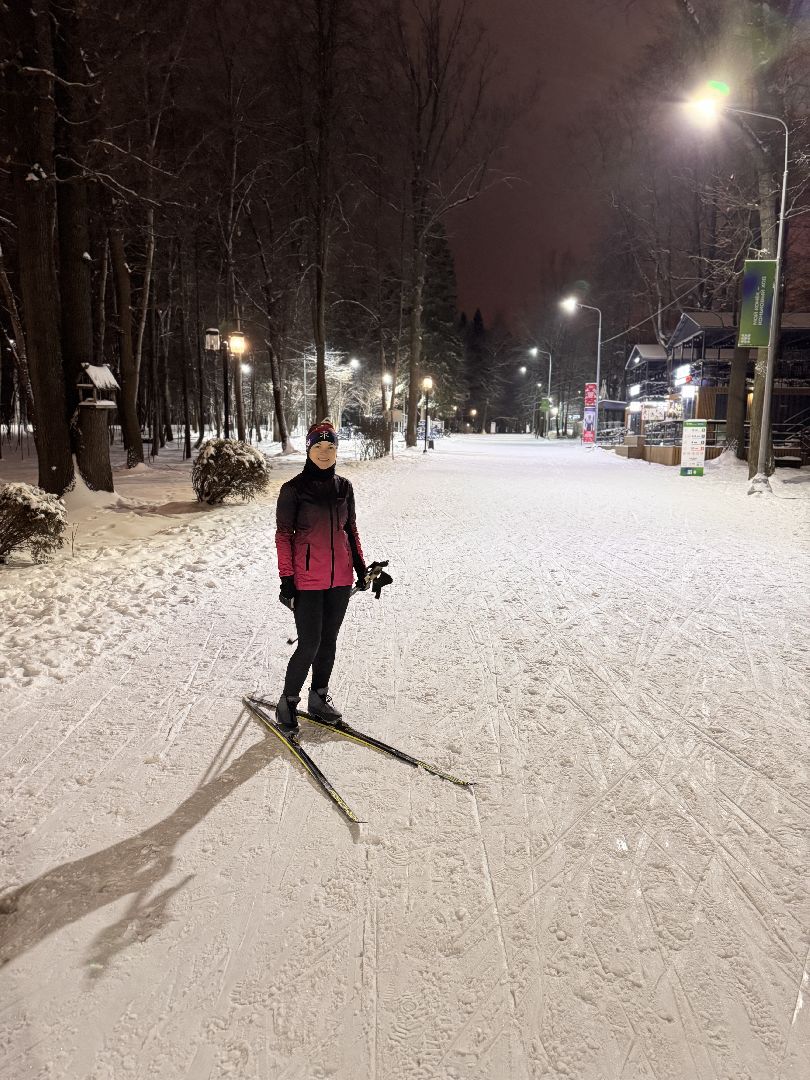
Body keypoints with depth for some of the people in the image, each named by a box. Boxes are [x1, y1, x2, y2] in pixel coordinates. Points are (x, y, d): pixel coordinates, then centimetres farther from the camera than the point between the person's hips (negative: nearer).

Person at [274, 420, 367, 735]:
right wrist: (286, 579, -11)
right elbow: (283, 536, -7)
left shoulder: (343, 487, 6)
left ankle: (319, 697, 30)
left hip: (341, 579, 5)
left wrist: (361, 567, 12)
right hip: (307, 581, -5)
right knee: (309, 645, -5)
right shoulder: (293, 489, -7)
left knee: (329, 641, 13)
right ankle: (287, 703, 14)